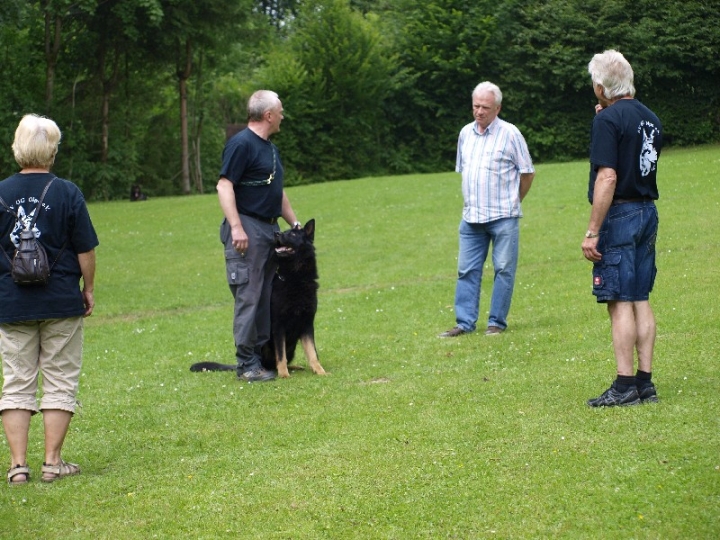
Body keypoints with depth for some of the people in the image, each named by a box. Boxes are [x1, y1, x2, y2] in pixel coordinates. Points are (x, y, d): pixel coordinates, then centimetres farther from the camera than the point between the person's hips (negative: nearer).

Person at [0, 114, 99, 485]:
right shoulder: (67, 193, -8)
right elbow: (85, 250, -4)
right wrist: (88, 289, 9)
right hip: (61, 301, -2)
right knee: (60, 382, 8)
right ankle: (53, 462, 7)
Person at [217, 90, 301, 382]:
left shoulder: (270, 148, 19)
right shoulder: (241, 144, -10)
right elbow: (224, 186, -17)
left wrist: (294, 222, 20)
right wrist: (236, 228, -24)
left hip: (270, 229, 9)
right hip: (248, 229, -9)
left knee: (268, 297, 9)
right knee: (248, 297, -8)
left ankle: (266, 355, 15)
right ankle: (247, 364, -5)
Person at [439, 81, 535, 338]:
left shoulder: (510, 134, -5)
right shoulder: (466, 133, 11)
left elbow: (527, 172, 1)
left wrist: (512, 201, 9)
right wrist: (473, 201, 15)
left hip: (503, 217, -5)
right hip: (471, 217, 5)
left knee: (504, 269, 0)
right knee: (467, 270, 4)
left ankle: (497, 322, 6)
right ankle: (465, 322, 8)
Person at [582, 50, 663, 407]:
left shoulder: (608, 119, -13)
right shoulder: (650, 118, 12)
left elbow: (607, 178, -20)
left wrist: (592, 232, -18)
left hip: (619, 215, -8)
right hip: (648, 212, 8)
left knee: (620, 302, -6)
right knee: (640, 300, 10)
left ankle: (625, 386, -6)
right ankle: (645, 383, 11)